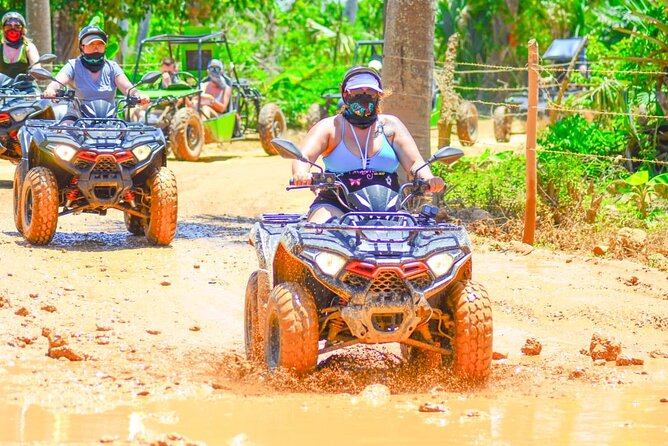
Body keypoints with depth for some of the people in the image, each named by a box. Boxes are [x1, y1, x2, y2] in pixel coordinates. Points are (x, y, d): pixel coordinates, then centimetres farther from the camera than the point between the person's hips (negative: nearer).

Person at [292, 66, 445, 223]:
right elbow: (304, 157, -8)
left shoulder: (390, 126, 13)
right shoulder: (330, 127, 7)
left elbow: (414, 162, 4)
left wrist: (428, 178, -20)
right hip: (335, 205, -2)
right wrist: (301, 174, -34)